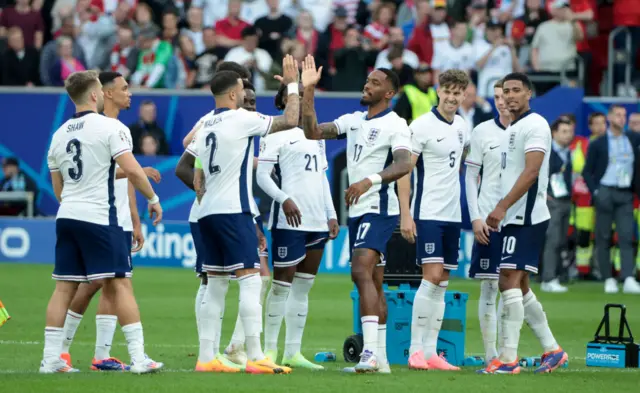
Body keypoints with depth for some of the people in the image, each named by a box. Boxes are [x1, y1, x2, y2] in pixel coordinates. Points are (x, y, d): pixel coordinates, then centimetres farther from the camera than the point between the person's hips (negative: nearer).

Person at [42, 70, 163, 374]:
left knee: (64, 287, 8)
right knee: (119, 285, -4)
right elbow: (131, 169, -16)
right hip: (99, 217, -6)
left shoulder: (59, 134, 13)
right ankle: (138, 358, -7)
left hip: (67, 216, 6)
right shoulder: (110, 127, -7)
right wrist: (153, 198, -3)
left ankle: (51, 358, 6)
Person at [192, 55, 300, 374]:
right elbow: (289, 121, -7)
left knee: (215, 285, 10)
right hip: (233, 211, -8)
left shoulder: (204, 125, 16)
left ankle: (206, 358, 6)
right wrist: (293, 84, 3)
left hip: (207, 213, 8)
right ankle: (255, 357, -17)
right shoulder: (240, 120, -7)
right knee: (250, 279, -10)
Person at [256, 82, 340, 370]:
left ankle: (293, 352, 10)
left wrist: (331, 214, 17)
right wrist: (284, 199, -23)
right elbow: (262, 175, -9)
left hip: (317, 221, 7)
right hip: (289, 220, -7)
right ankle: (270, 350, -1)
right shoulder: (275, 132, -3)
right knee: (283, 283, -6)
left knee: (303, 286, 7)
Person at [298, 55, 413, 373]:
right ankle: (380, 359, 14)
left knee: (362, 272, -23)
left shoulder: (395, 125, -8)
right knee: (373, 283, 11)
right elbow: (312, 132, 10)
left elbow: (404, 165, -22)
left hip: (378, 209, -8)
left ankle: (370, 351, -30)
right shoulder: (353, 120, 15)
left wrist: (369, 181, -34)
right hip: (358, 211, 8)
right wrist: (308, 91, 3)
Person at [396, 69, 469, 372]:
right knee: (432, 276, -14)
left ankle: (430, 352, 8)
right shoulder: (422, 126, -9)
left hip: (452, 214, 7)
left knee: (442, 283, 6)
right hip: (428, 213, -7)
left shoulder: (462, 126, 10)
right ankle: (415, 350, -10)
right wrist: (405, 215, -16)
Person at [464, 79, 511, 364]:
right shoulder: (483, 132, 2)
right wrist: (475, 217, -5)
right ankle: (490, 355, 1)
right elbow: (471, 177, 4)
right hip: (489, 220, -1)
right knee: (488, 288, -2)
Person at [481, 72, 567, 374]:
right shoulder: (511, 129, 19)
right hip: (514, 219, 10)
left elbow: (531, 171, -20)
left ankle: (508, 358, -14)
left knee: (509, 281, -14)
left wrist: (502, 207, -23)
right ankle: (552, 349, 20)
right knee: (518, 286, 12)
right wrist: (499, 212, 18)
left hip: (526, 218, -10)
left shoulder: (534, 125, -10)